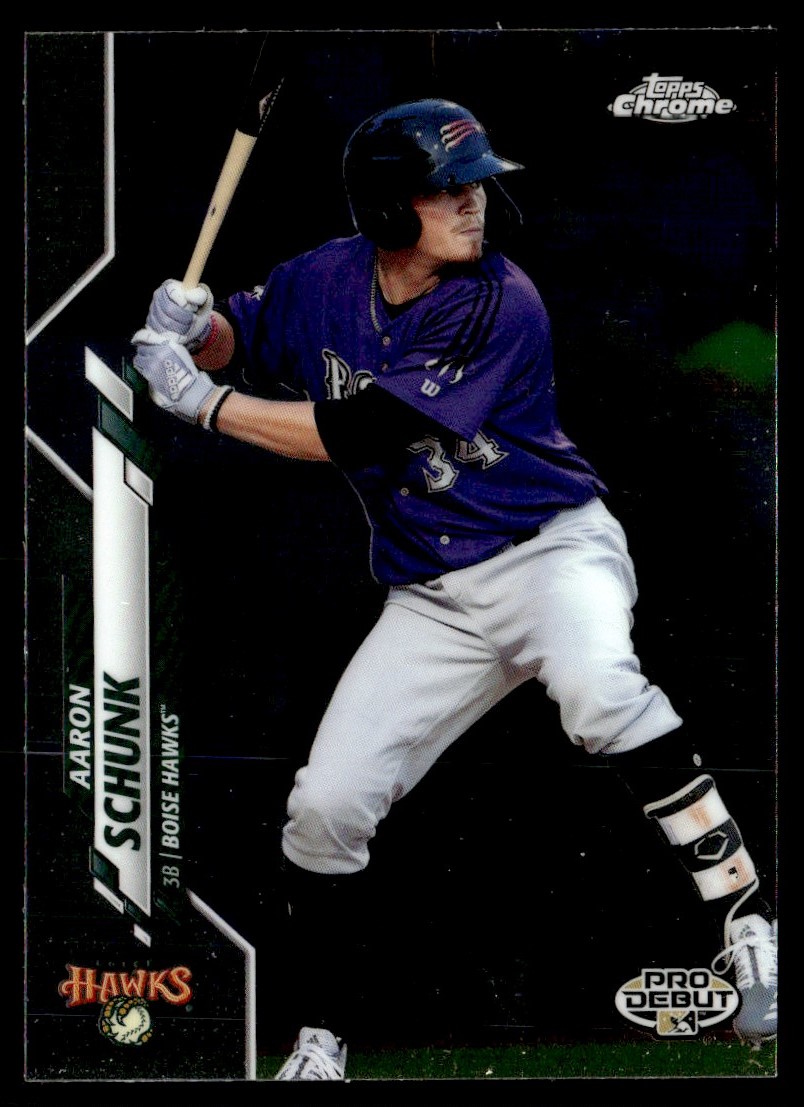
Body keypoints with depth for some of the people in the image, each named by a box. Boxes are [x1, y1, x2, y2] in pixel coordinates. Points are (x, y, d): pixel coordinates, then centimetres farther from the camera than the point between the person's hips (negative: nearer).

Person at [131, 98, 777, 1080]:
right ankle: (315, 1038, 17)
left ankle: (747, 925, -34)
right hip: (432, 598, 5)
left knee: (595, 684, -38)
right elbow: (236, 340, 16)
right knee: (326, 803, -3)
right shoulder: (328, 280, -1)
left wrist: (200, 402, -17)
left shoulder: (501, 306, -18)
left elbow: (356, 435, -22)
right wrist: (192, 324, -9)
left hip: (552, 547, -5)